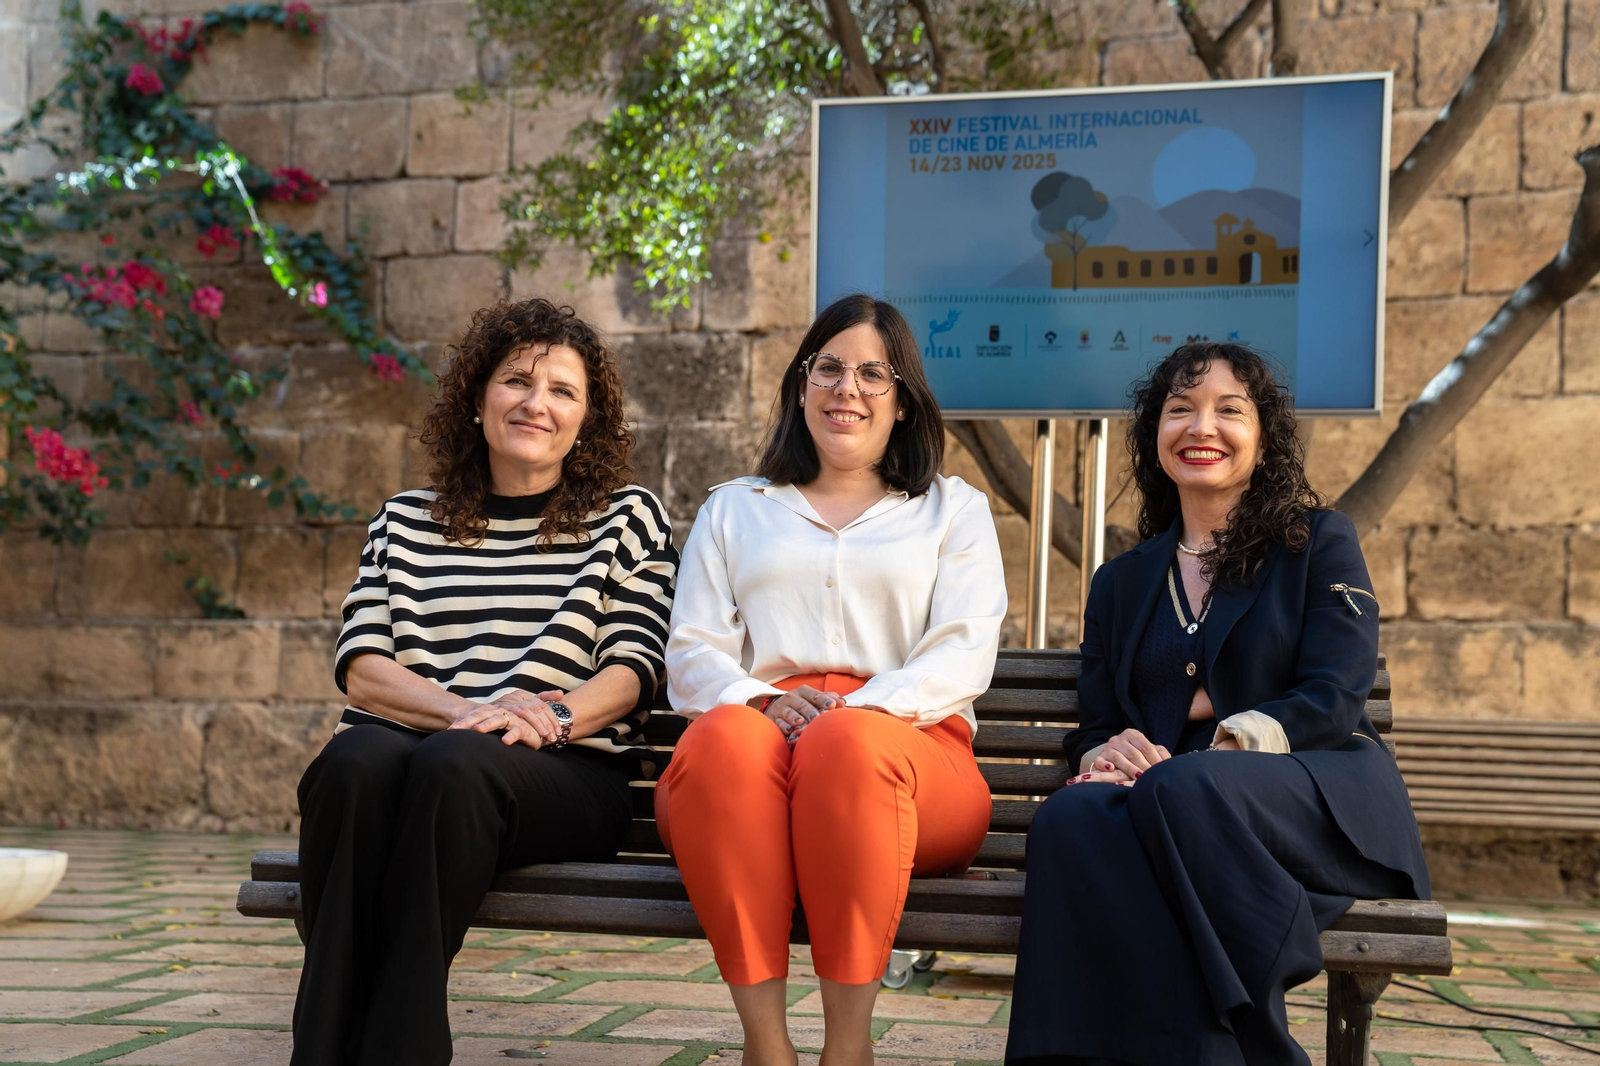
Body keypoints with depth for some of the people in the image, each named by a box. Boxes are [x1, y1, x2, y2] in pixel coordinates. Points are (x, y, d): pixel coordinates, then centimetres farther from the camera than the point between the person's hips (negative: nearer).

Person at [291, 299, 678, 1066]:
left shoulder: (626, 520, 16)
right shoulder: (406, 522, 20)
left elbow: (631, 671, 4)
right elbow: (360, 668, 7)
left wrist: (544, 720, -17)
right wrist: (463, 711, -13)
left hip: (566, 775, -2)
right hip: (408, 747, 2)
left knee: (452, 766, -36)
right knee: (357, 760, -34)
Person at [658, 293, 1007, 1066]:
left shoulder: (952, 509, 23)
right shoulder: (734, 510, 28)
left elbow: (964, 655, 6)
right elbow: (692, 656, 15)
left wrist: (855, 711, -13)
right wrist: (759, 702, -9)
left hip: (901, 737, -1)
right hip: (759, 725, 1)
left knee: (849, 742, -38)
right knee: (728, 738, -37)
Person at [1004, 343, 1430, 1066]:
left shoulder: (1320, 544, 12)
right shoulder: (1121, 584, 24)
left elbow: (1331, 701, -2)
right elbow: (1093, 727, 20)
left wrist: (1176, 762, -15)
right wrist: (1108, 753, -9)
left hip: (1322, 802, -3)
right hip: (1167, 808, 3)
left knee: (1185, 787, -37)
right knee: (1073, 816, -33)